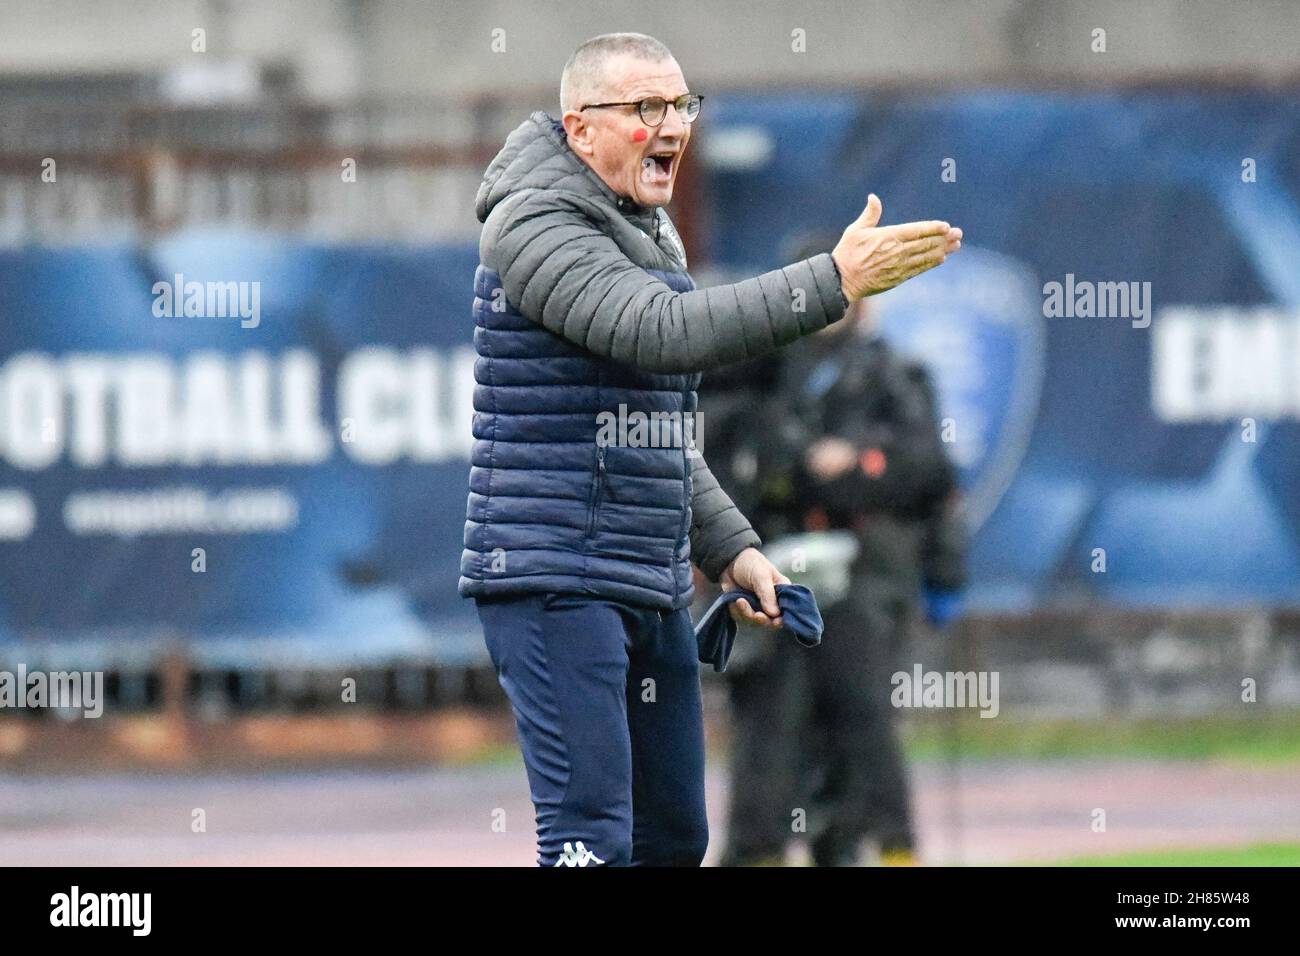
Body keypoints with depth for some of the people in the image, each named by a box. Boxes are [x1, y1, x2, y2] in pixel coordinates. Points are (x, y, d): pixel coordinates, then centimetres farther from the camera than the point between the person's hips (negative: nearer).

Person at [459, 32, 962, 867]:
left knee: (675, 837, 11)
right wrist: (836, 282, -31)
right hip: (554, 585, -10)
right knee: (592, 843, -15)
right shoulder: (535, 225, -12)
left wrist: (731, 547, 16)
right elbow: (662, 332, -28)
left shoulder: (650, 234, 18)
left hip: (653, 592, 10)